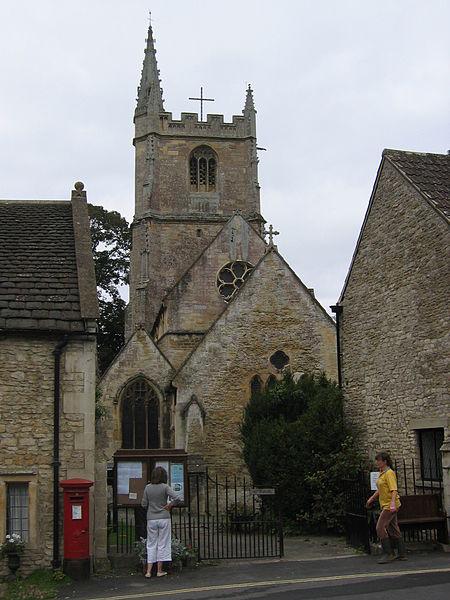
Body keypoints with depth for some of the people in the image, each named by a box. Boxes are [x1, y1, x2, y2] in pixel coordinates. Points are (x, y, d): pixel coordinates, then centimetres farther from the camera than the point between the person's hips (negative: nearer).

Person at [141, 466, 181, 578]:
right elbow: (177, 498, -19)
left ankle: (149, 571, 4)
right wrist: (170, 505, -3)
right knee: (162, 544, 7)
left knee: (151, 544, 9)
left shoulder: (148, 487, -1)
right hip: (164, 518, -2)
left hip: (151, 519, 2)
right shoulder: (165, 487, -9)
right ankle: (159, 571, 11)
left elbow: (144, 504, 4)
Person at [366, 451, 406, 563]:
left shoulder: (389, 473, -15)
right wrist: (371, 499, 29)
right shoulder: (381, 473, 14)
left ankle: (388, 554, -5)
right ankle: (402, 554, 18)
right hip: (385, 505, 10)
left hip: (390, 506, -10)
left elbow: (394, 490, -23)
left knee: (380, 527, -11)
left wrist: (392, 503, -33)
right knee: (393, 529, 12)